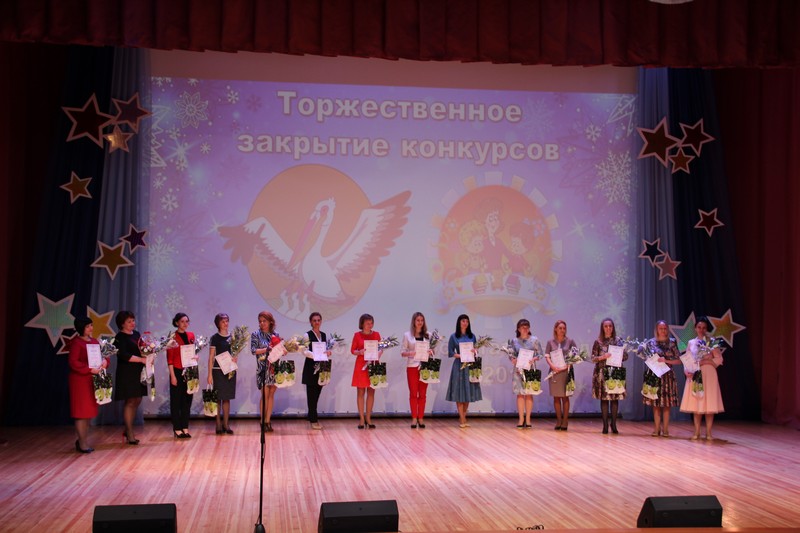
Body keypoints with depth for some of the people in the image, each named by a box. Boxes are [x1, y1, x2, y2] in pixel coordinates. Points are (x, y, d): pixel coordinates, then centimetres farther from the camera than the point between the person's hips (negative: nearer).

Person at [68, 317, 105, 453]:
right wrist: (89, 369, -21)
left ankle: (83, 441, 21)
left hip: (92, 380, 7)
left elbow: (101, 355, 17)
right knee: (81, 411, -2)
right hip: (80, 380, -7)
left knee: (89, 411, 11)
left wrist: (104, 361, -6)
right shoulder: (76, 342, -10)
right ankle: (82, 443, 4)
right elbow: (72, 362, -16)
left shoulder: (94, 342, 13)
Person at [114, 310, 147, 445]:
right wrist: (142, 359, -18)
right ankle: (130, 434, 3)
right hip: (127, 373, -7)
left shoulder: (136, 334, 14)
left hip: (138, 372, 7)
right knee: (130, 402, -4)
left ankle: (128, 431, 20)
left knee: (137, 400, 8)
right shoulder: (120, 337, -8)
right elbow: (124, 355, -18)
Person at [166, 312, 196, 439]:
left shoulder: (191, 335, 9)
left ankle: (185, 428, 16)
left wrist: (196, 356, -3)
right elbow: (170, 358, -8)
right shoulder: (173, 337, -7)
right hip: (177, 371, -5)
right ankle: (177, 429, 8)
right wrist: (172, 376, -12)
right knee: (176, 400, 2)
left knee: (187, 400, 9)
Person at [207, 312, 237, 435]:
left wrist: (235, 358, -8)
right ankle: (218, 425, 5)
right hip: (218, 370, -3)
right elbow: (211, 357, -3)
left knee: (227, 398, 8)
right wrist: (210, 374, -9)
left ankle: (226, 424, 13)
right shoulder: (215, 338, -3)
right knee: (218, 398, -1)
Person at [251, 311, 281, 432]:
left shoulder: (275, 334, 10)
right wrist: (268, 349, -17)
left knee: (271, 395, 3)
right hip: (263, 368, -3)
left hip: (274, 367, 3)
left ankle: (268, 421, 8)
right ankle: (262, 421, 4)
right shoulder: (256, 335, 2)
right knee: (264, 395, -4)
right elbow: (253, 350, -8)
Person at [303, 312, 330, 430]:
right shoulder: (308, 335, -6)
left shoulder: (324, 335, 13)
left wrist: (328, 352, -6)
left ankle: (312, 416, 18)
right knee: (311, 393, -2)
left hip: (321, 368, 6)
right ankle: (314, 420, 1)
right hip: (311, 368, -6)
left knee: (317, 393, 8)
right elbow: (305, 351, -16)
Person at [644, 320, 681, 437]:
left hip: (667, 375, 0)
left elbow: (679, 360, 1)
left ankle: (665, 429, 7)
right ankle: (657, 428, 9)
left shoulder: (672, 342, 3)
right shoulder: (651, 342, 4)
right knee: (655, 404, 2)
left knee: (666, 404, 1)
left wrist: (666, 361, -11)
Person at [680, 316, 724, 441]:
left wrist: (705, 361, -15)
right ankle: (697, 432, 7)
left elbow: (719, 359, -3)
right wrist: (687, 371, -7)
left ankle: (708, 432, 2)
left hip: (708, 375, -3)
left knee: (709, 403, -4)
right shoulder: (691, 343, 12)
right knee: (695, 403, 1)